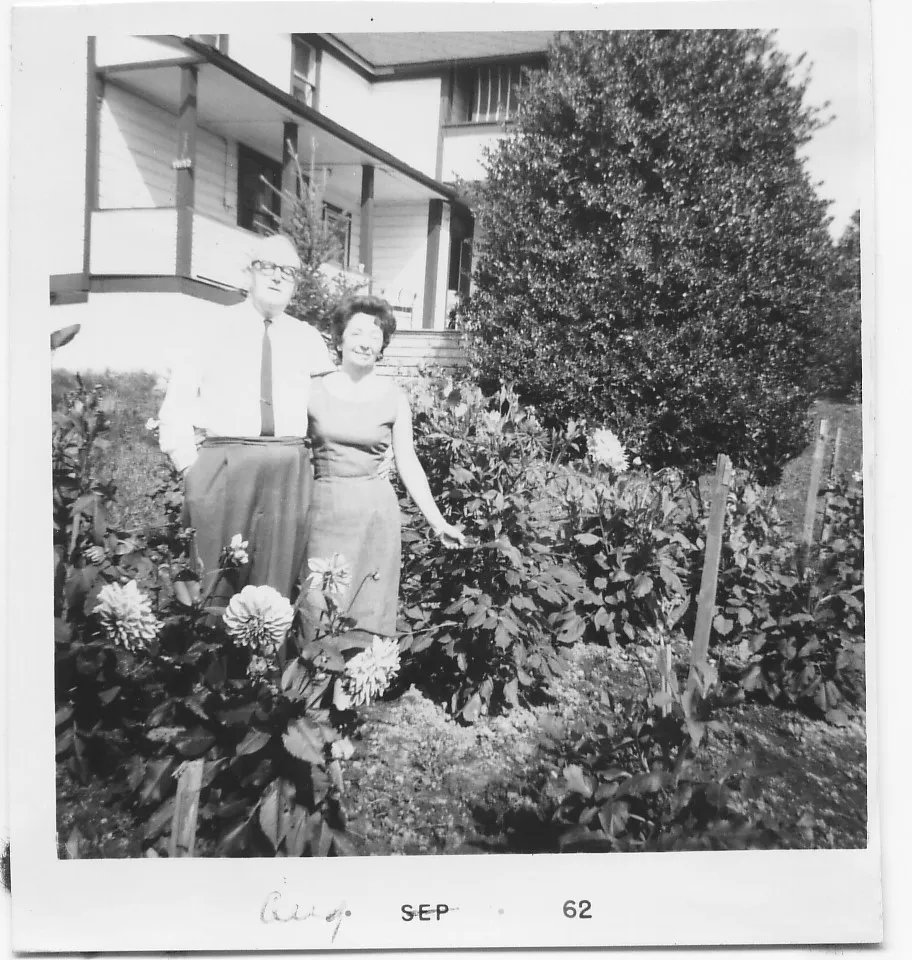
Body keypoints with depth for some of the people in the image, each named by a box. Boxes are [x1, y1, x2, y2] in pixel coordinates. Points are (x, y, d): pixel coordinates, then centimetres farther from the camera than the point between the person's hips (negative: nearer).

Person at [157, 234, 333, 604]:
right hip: (222, 460, -2)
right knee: (218, 578, -3)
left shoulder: (308, 338, 15)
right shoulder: (215, 325, 8)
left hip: (288, 468, 2)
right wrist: (187, 462, -3)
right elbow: (178, 397, 5)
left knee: (278, 581, 3)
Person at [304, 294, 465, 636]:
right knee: (319, 612, 2)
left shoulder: (394, 396, 2)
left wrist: (438, 523, 2)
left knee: (368, 613, 3)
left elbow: (407, 464, 5)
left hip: (374, 512, 0)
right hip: (324, 509, 0)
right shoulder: (315, 389, 2)